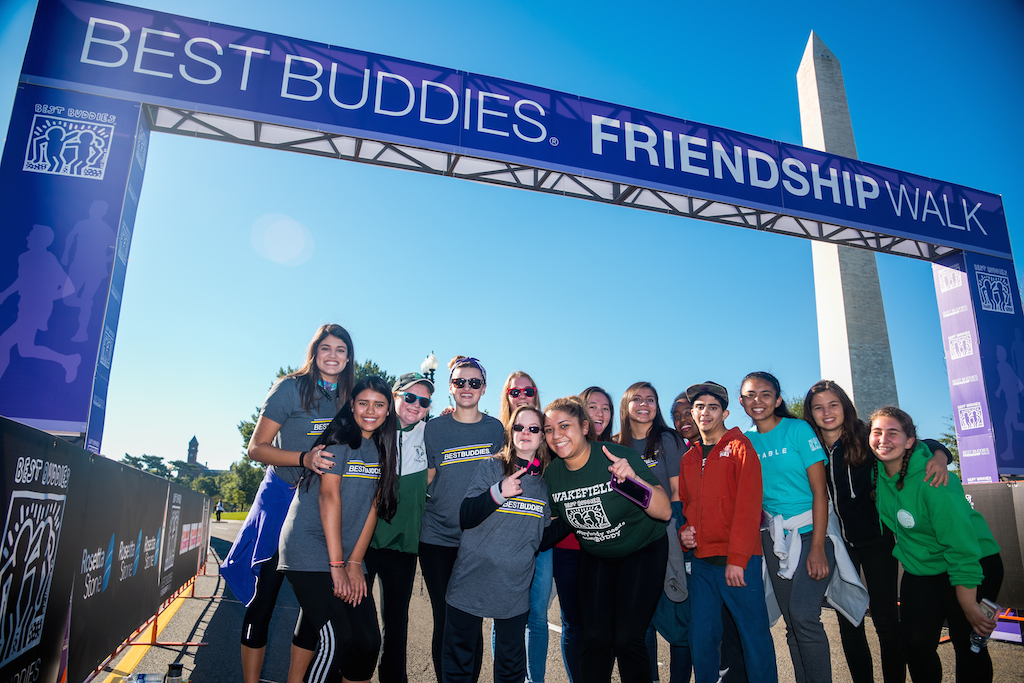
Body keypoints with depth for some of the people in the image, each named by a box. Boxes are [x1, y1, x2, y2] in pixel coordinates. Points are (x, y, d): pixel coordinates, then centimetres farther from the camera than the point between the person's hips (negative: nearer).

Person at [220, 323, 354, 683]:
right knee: (264, 597, 1)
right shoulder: (292, 388, -6)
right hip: (282, 499, -4)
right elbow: (256, 448, -8)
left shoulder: (349, 397, 7)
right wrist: (303, 459, -24)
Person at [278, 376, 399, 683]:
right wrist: (337, 565, -16)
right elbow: (329, 496, -14)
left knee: (368, 641, 0)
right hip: (311, 550, -6)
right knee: (337, 639, -15)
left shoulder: (383, 448, 11)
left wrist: (355, 563, -2)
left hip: (349, 555, 6)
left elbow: (373, 506, 6)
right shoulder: (340, 437, -8)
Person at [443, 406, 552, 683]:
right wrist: (498, 492, -23)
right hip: (471, 583, -2)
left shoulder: (546, 480, 6)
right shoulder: (491, 468, -4)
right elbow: (465, 517, -12)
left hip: (515, 589, 2)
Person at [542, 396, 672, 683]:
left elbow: (665, 512, -26)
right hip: (595, 557, 4)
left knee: (627, 639, -9)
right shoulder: (552, 474, -11)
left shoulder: (620, 457, -25)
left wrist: (633, 479, -41)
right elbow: (561, 521, 8)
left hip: (643, 551, -4)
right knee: (594, 638, 0)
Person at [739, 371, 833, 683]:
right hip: (774, 537, 4)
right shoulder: (745, 441, 6)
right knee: (792, 622, 9)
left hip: (810, 531, -4)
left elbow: (820, 490, -10)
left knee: (803, 615, -16)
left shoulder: (798, 429, -6)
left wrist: (817, 547, -16)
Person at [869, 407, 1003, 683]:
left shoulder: (932, 481, -28)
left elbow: (961, 548, -26)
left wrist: (969, 607, -22)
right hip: (920, 570, 5)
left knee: (969, 645, -2)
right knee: (915, 642, -1)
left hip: (973, 568, -5)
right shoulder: (878, 470, -10)